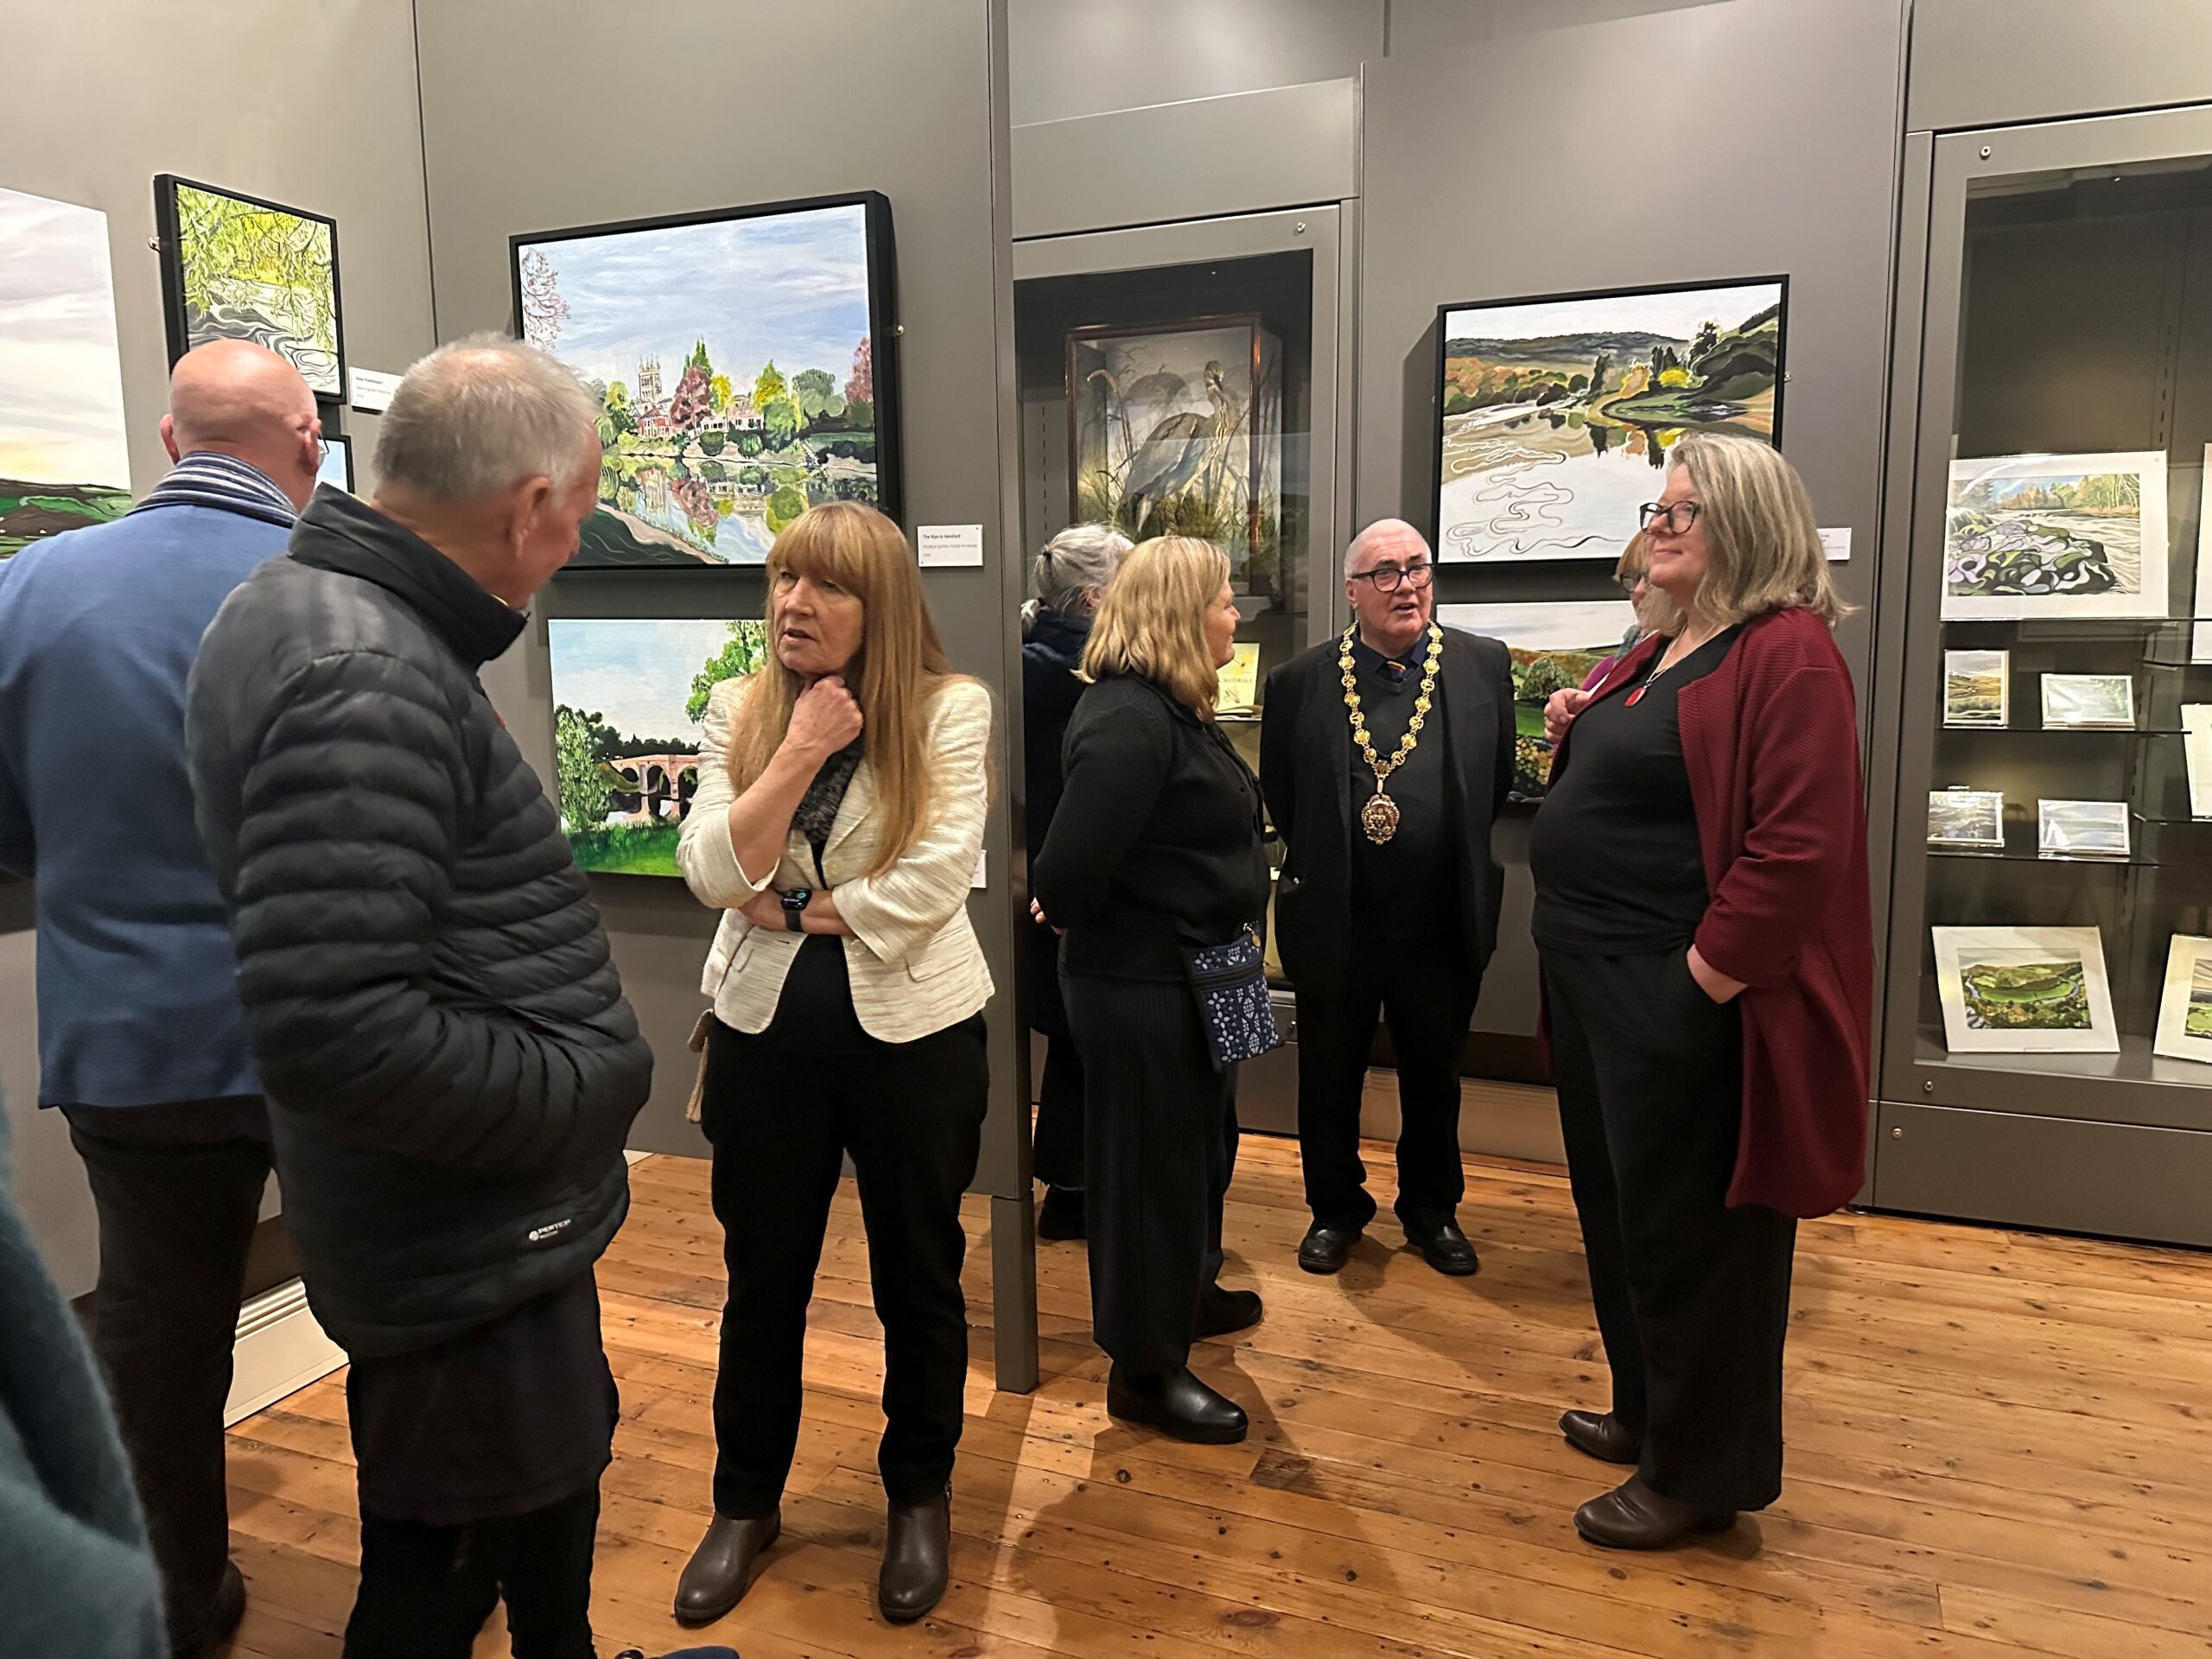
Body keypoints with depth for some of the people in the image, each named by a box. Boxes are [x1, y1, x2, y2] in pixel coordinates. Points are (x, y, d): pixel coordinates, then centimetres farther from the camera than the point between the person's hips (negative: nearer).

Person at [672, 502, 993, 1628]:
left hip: (912, 1029, -2)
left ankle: (921, 1498, 37)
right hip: (764, 1028, 3)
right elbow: (711, 872, -11)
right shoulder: (738, 709, 1)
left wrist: (792, 911, -12)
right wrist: (801, 751, -18)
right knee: (762, 1278, 16)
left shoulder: (950, 709, -9)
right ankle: (746, 1502, 38)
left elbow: (936, 878, -17)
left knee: (918, 1275, 14)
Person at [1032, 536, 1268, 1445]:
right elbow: (1069, 867, -29)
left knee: (1198, 1143, 26)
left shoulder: (1174, 709, 9)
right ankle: (1146, 1368, 22)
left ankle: (1186, 1291, 48)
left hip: (1189, 978, 10)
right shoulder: (1128, 720, -24)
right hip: (1142, 986, -10)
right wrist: (1071, 914, -10)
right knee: (1148, 1164, 5)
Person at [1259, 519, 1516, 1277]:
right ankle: (1335, 1209, 36)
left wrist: (1456, 861, 6)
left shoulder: (1484, 666, -2)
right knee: (1329, 1081, 14)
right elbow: (1279, 796, 4)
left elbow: (1496, 782, 6)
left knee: (1434, 1080, 18)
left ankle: (1432, 1209, 39)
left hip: (1442, 929, 1)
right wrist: (1322, 862, 4)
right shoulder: (1300, 681, -6)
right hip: (1333, 928, -1)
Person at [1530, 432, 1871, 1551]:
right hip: (1591, 975, 10)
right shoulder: (1660, 654, 14)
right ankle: (1649, 1411, 39)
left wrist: (1707, 977, -22)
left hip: (1679, 993, -9)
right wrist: (1574, 734, 5)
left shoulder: (1785, 652, -15)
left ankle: (1701, 1469, 23)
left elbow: (1799, 841, -23)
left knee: (1686, 1231, 4)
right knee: (1618, 1207, 20)